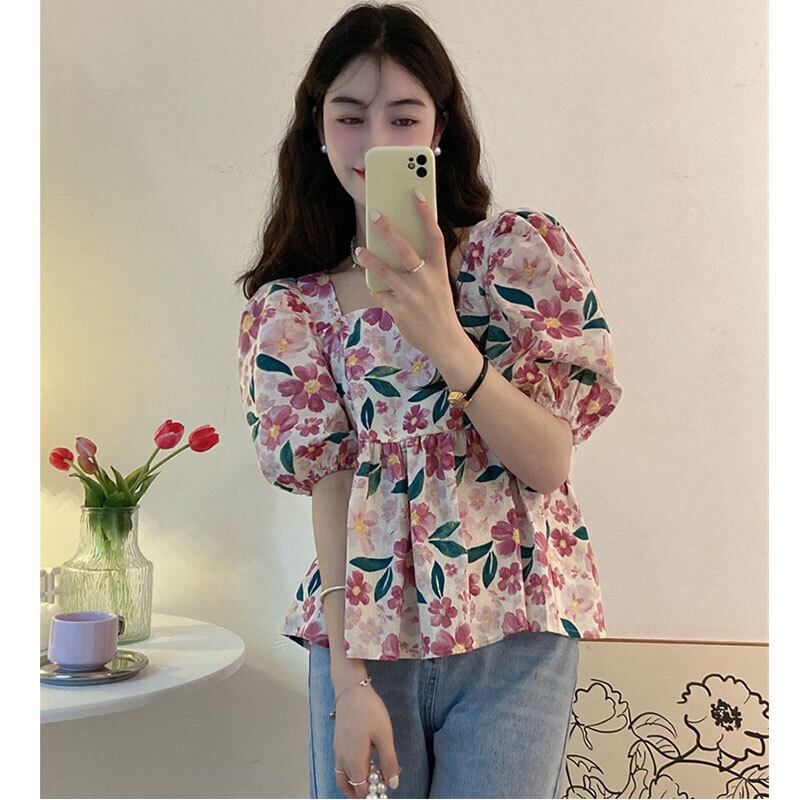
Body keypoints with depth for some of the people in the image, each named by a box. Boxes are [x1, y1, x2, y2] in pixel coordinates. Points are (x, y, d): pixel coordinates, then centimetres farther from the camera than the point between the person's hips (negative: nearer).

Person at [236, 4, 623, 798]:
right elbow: (330, 483, -4)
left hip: (510, 638, -1)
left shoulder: (520, 250, -5)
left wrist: (443, 339, -25)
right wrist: (348, 679, -8)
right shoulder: (295, 306, 0)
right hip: (367, 632, 2)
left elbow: (549, 462, -10)